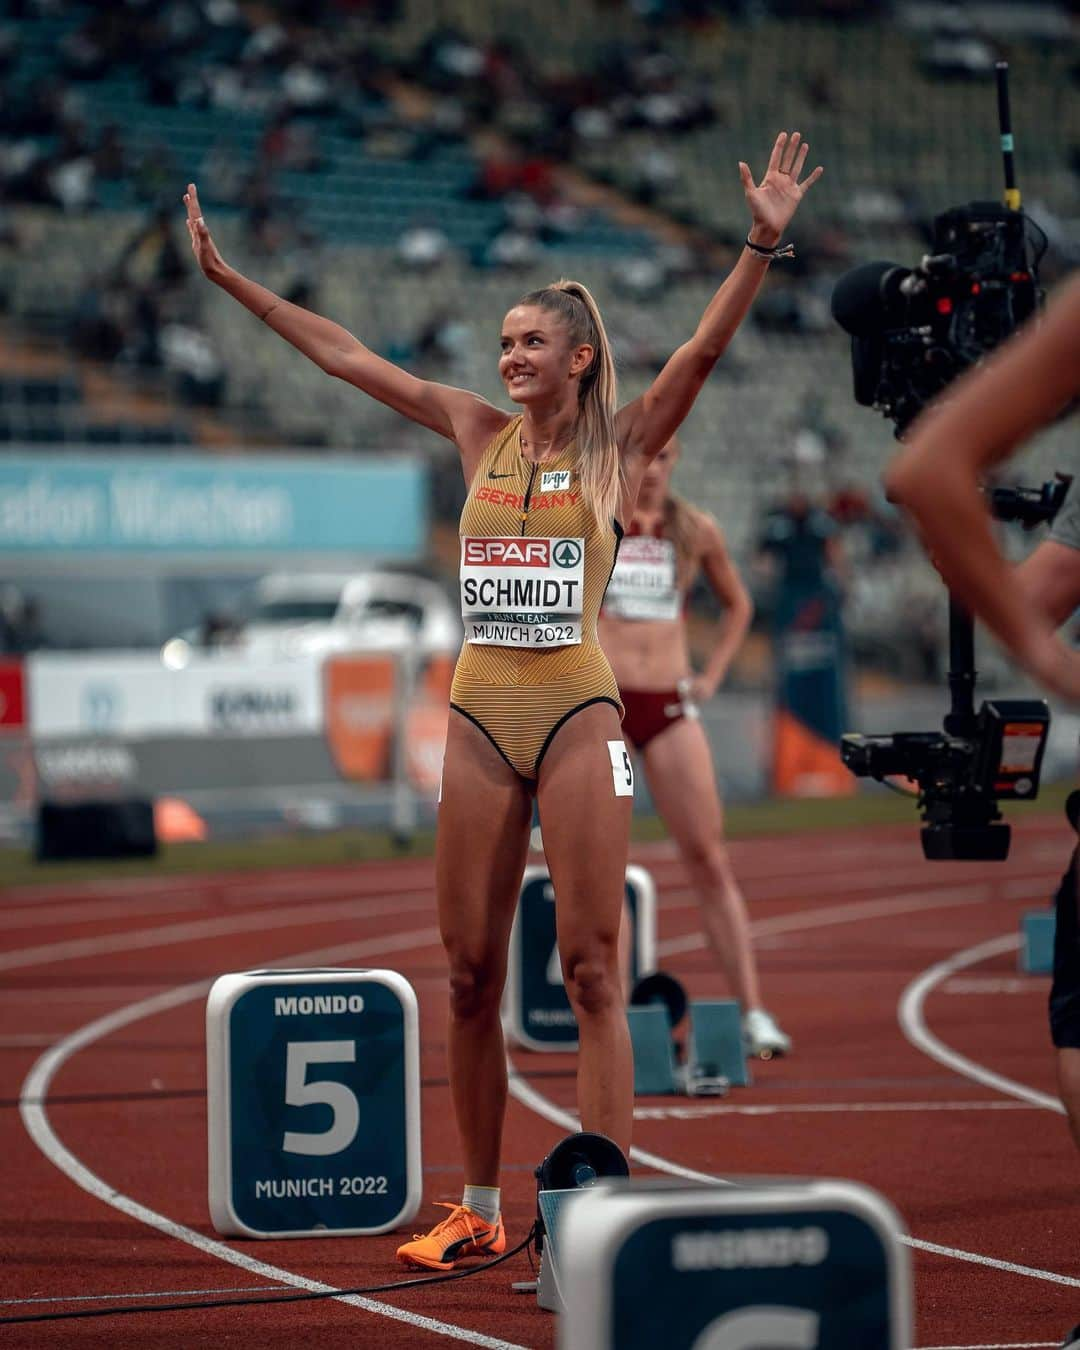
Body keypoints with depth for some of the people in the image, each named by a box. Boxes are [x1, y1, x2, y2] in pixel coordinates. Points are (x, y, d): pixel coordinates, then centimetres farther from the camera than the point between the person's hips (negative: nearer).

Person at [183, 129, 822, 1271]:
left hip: (577, 716, -4)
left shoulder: (621, 445, 2)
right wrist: (231, 279, 14)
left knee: (590, 971, -7)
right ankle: (477, 1211, 15)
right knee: (469, 974, 6)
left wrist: (762, 244, -24)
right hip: (481, 717, 4)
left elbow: (706, 347, -11)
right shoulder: (479, 432, 12)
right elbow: (343, 357, 14)